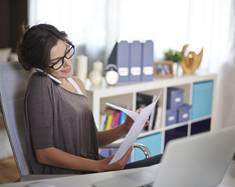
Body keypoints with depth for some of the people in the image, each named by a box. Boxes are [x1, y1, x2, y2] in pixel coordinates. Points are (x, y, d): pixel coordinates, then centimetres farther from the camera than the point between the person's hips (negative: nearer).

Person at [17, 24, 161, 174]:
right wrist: (99, 166, -20)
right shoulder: (40, 85, -12)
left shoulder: (77, 83, 15)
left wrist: (124, 129, 0)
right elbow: (43, 153, -15)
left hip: (88, 172, 8)